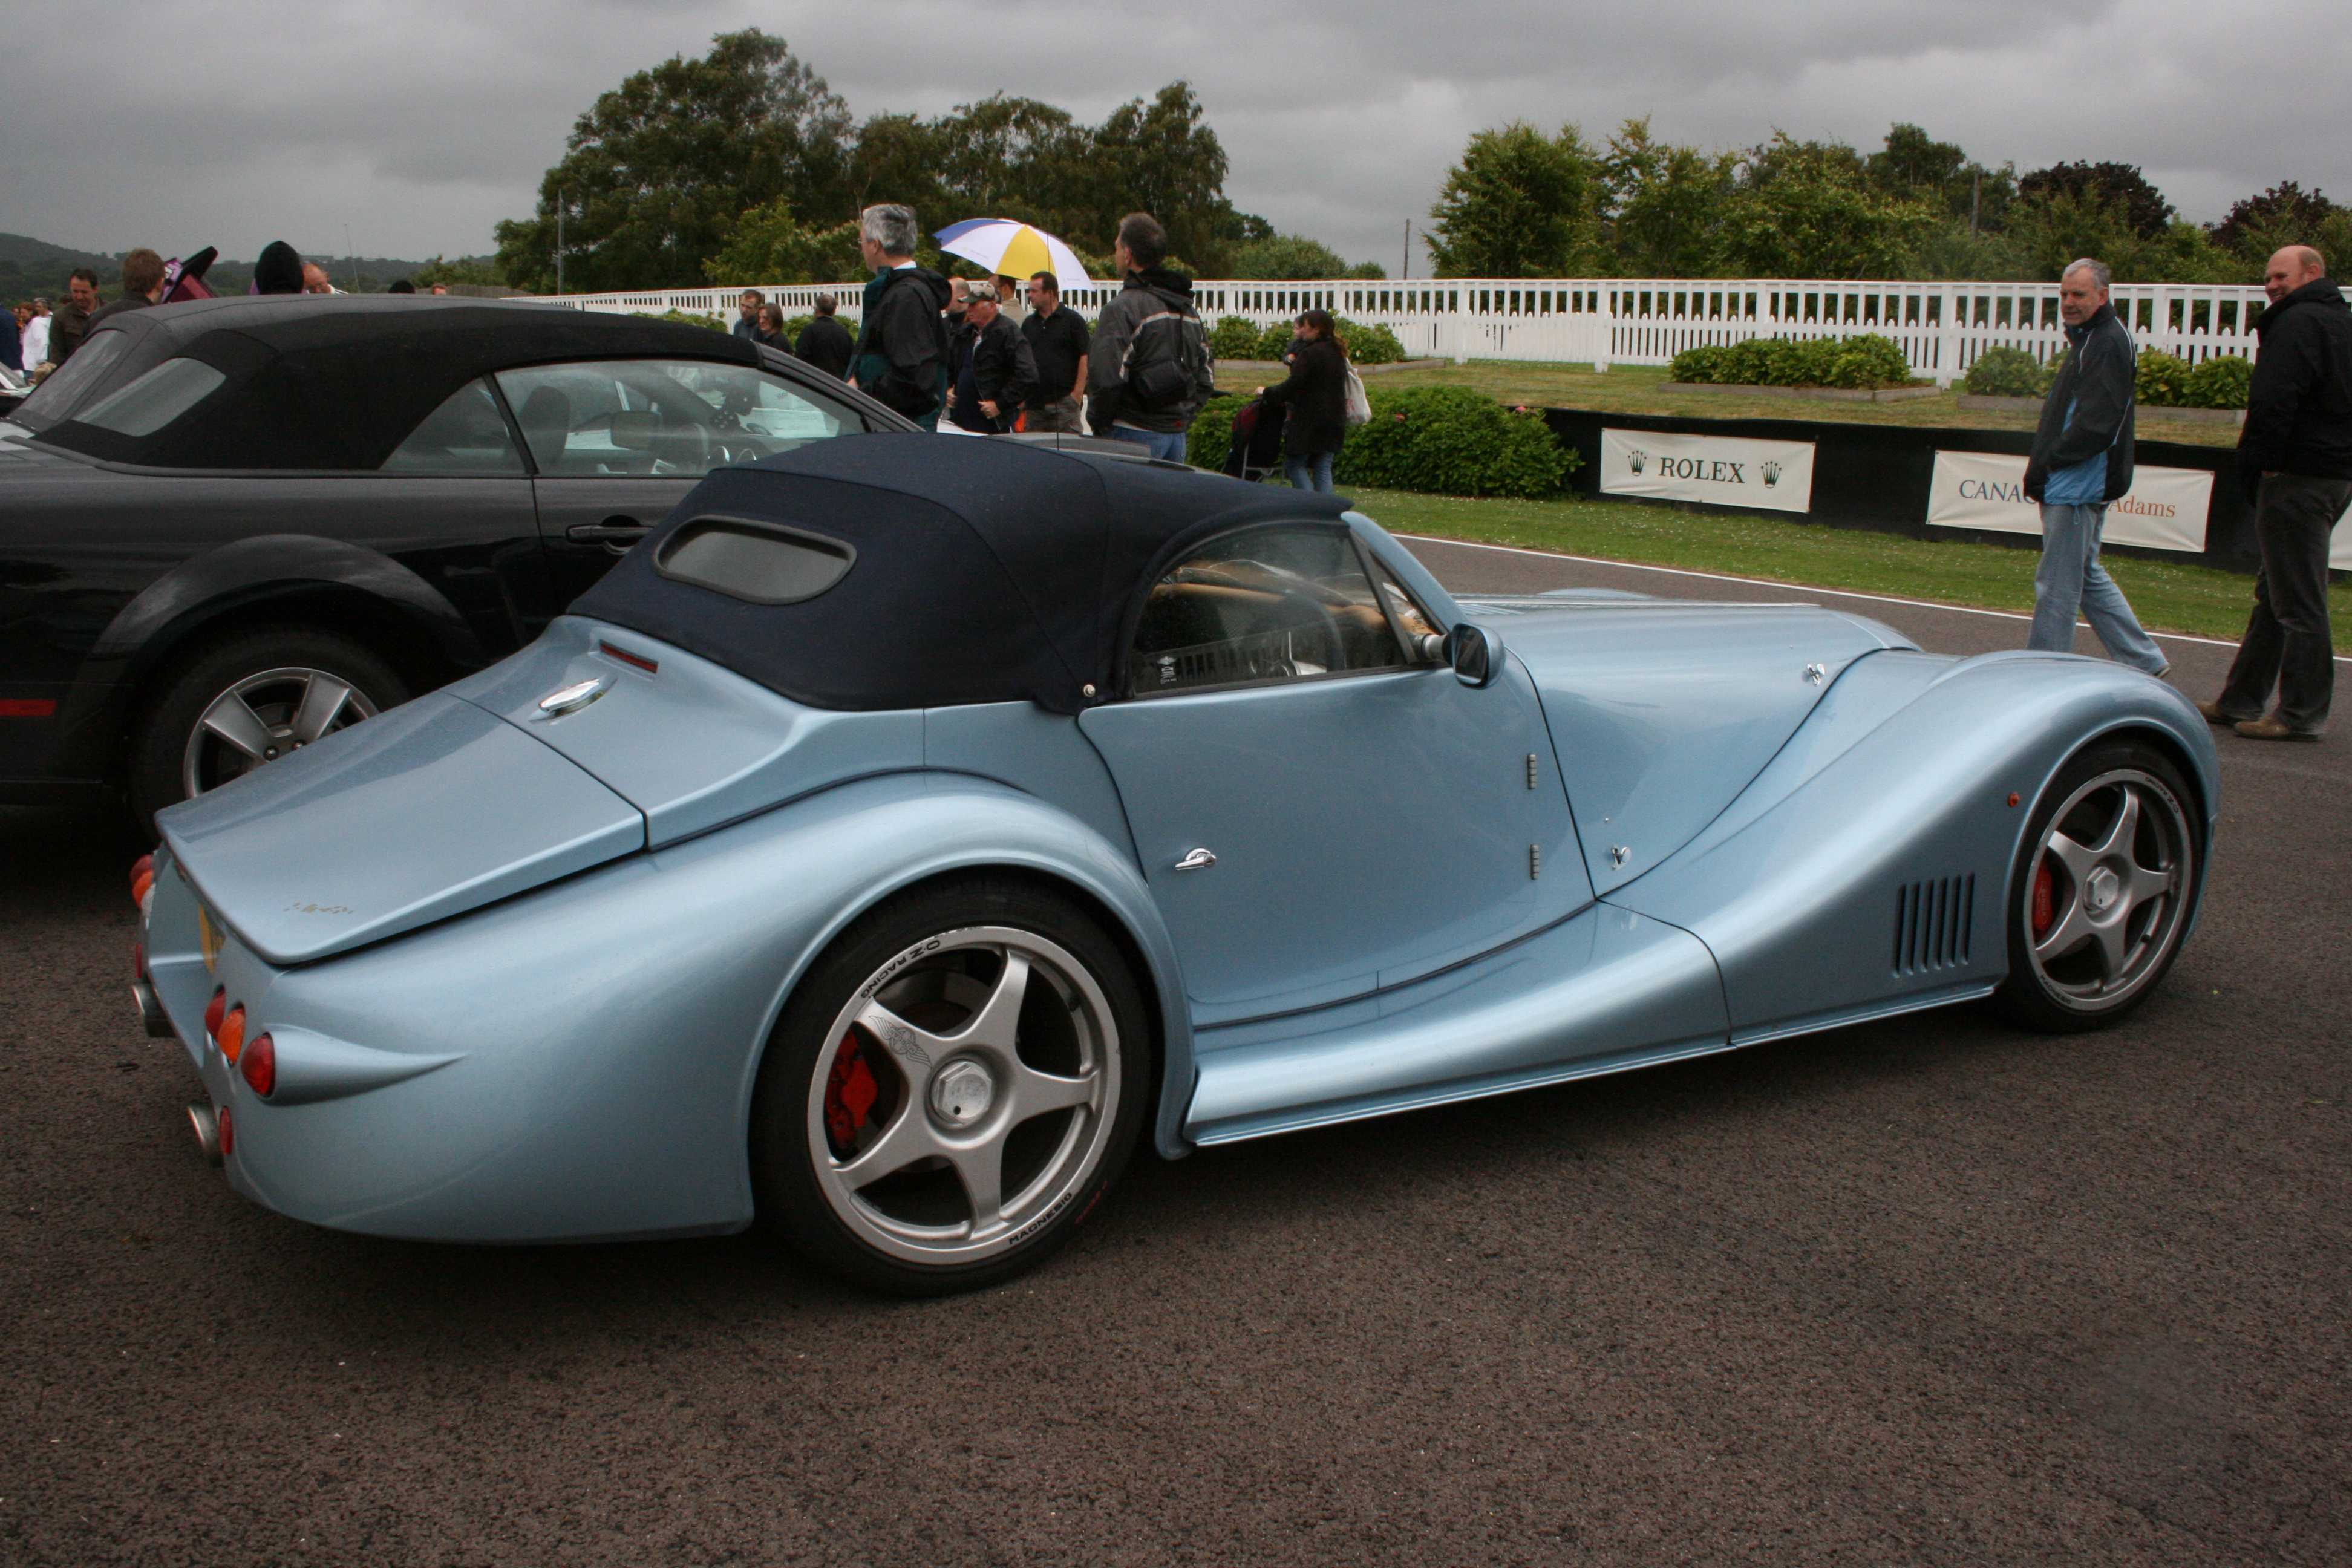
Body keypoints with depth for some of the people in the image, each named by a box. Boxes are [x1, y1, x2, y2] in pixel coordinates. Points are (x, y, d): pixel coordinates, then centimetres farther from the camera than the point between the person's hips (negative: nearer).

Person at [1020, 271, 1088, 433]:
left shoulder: (1073, 320, 0)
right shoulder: (1028, 324, 15)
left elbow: (1085, 357, -5)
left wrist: (1077, 393, -12)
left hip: (1064, 401, -5)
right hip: (1033, 403, 5)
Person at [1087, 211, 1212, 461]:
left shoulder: (1124, 307, -12)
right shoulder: (1188, 309, 16)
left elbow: (1107, 377, -20)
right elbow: (1206, 376, 20)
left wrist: (1098, 423, -6)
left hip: (1136, 434, -8)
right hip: (1177, 433, 8)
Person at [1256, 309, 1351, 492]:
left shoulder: (1310, 353, -12)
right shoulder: (1337, 353, 15)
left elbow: (1293, 386, -16)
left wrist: (1268, 393, -3)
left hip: (1310, 420, -8)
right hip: (1335, 420, 8)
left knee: (1295, 465, 0)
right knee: (1322, 469, 8)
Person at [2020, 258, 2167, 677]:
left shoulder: (2108, 344, -15)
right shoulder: (2088, 339, 18)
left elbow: (2095, 425, -23)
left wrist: (2045, 465, -18)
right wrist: (2042, 469, 11)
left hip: (2080, 487, -11)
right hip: (2072, 485, 11)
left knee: (2057, 587, -5)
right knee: (2088, 577, 17)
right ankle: (2143, 662, 24)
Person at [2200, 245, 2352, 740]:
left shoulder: (2298, 323, -13)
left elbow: (2275, 402, -22)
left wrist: (2256, 462, -13)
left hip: (2297, 477, -11)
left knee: (2297, 601, -7)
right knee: (2275, 593, 15)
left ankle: (2301, 714, -3)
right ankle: (2241, 699, 21)